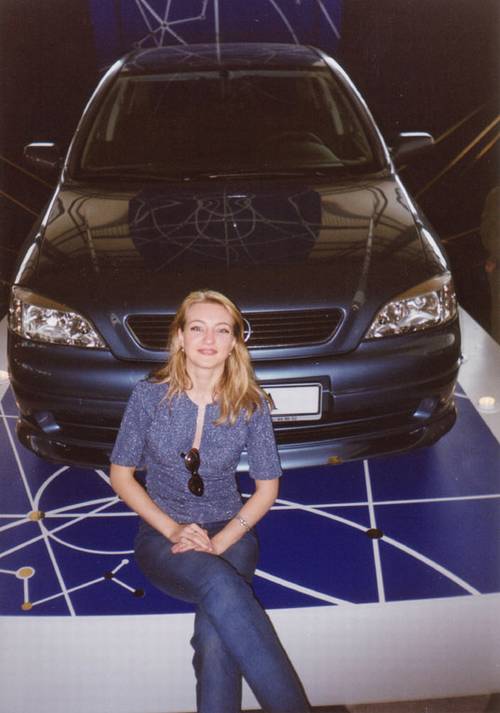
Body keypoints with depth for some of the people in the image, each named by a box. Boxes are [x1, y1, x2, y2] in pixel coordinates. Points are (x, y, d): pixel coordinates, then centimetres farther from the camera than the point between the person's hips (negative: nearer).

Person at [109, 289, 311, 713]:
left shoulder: (251, 404, -6)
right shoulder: (149, 396, -7)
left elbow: (267, 487, 1)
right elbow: (121, 474, 0)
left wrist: (220, 541, -13)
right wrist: (173, 530, -12)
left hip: (230, 532, 1)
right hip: (162, 535, 0)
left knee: (216, 639, -30)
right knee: (220, 583, -35)